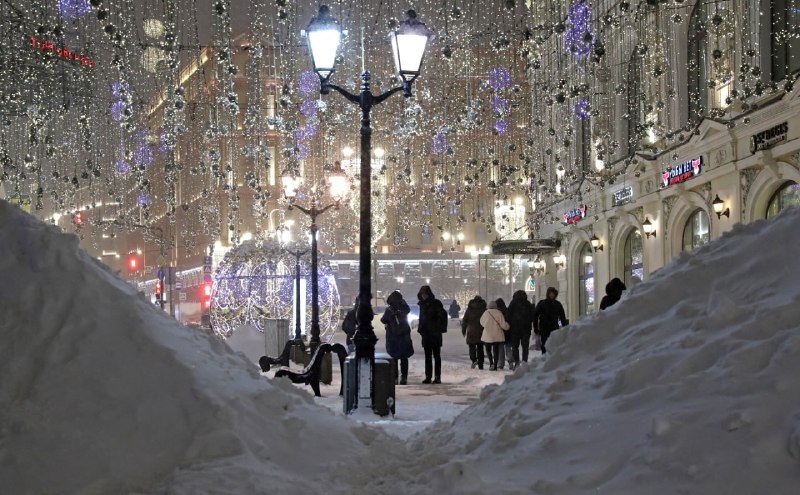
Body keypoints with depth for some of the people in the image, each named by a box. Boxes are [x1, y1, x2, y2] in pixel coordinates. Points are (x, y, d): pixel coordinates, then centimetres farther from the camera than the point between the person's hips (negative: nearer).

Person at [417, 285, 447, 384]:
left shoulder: (436, 303, -7)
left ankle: (437, 377, 0)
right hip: (426, 334, 6)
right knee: (427, 356, 8)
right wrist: (420, 328, 10)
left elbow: (443, 316, -10)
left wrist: (440, 328, -15)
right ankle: (428, 376, 11)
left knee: (436, 355, -2)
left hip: (435, 334, -6)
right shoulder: (422, 304, 11)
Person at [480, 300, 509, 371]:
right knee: (496, 350, 7)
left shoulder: (486, 313, -5)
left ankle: (491, 363, -8)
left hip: (488, 335, -1)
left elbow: (482, 322, 10)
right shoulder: (499, 313, -7)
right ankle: (495, 366, 4)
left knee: (488, 349, 12)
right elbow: (503, 325, -8)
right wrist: (507, 326, 14)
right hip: (497, 336, 1)